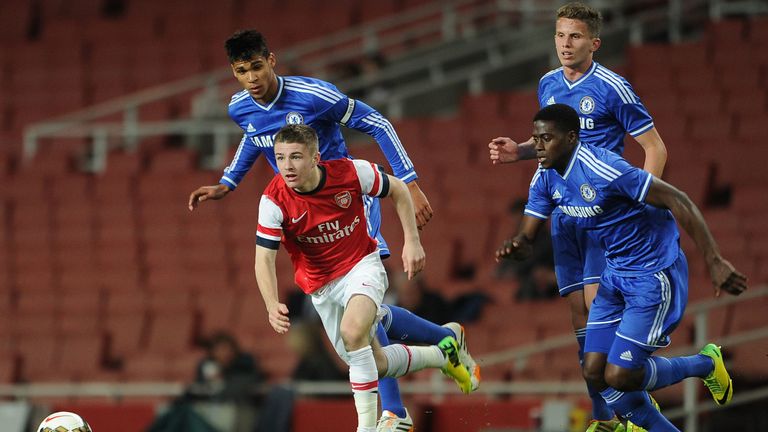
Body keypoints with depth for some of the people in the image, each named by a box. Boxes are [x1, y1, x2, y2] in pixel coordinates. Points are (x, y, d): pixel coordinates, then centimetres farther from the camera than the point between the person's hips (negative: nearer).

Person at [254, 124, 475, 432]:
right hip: (321, 285, 3)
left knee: (352, 332, -33)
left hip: (362, 265, -3)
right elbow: (264, 258, -20)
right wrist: (272, 305, -36)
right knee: (376, 365, 9)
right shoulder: (274, 200, -21)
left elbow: (398, 190, -2)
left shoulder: (350, 173, -21)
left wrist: (412, 241, -5)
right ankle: (443, 354, 37)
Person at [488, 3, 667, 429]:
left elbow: (655, 148, -6)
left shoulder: (612, 88, -11)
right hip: (564, 211, 6)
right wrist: (517, 151, 7)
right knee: (578, 310, 3)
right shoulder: (548, 85, 9)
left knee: (597, 301, -18)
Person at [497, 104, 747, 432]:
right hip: (616, 273, 8)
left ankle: (705, 364, 14)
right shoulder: (545, 178, -2)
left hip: (654, 275, -8)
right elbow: (526, 237, 1)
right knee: (595, 375, 2)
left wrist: (714, 262, -29)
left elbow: (677, 201, -26)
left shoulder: (602, 168, -27)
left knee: (619, 377, -10)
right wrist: (515, 247, -26)